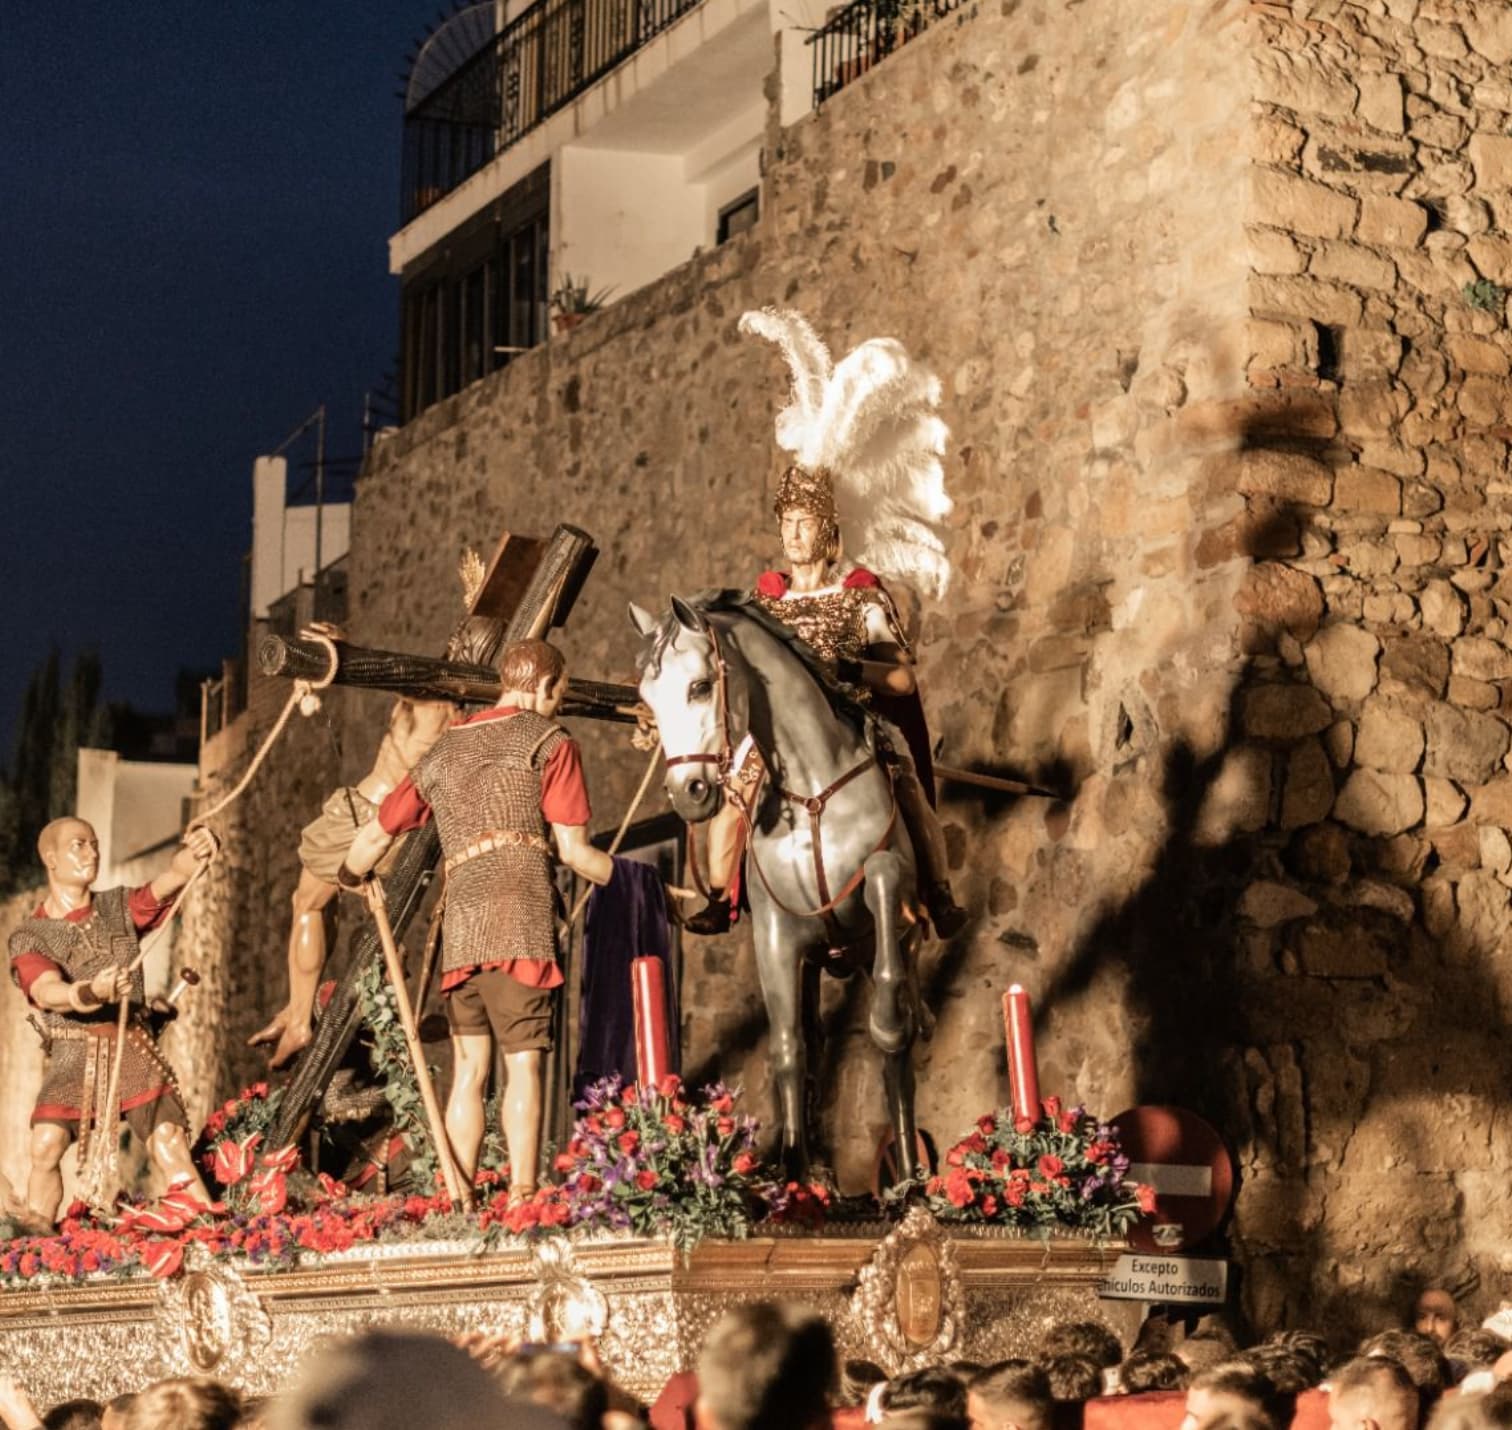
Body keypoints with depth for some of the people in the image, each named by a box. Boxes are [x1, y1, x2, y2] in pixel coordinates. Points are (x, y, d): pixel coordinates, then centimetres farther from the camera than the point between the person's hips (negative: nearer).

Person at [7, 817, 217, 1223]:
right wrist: (91, 992, -40)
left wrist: (195, 851, -33)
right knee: (46, 1146, -17)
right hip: (73, 1056, -2)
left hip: (133, 1051, 2)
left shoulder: (120, 909, 9)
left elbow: (172, 879, -9)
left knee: (169, 1142, -9)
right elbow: (48, 993, -18)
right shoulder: (28, 937, 1)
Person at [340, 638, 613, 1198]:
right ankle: (522, 1197, -14)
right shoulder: (549, 741, 7)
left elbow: (374, 837, 27)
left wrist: (348, 878, 47)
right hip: (520, 919, -5)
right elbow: (573, 849, 1)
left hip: (460, 921, 5)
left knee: (469, 1068, 8)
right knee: (524, 1063, -7)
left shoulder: (443, 752, 23)